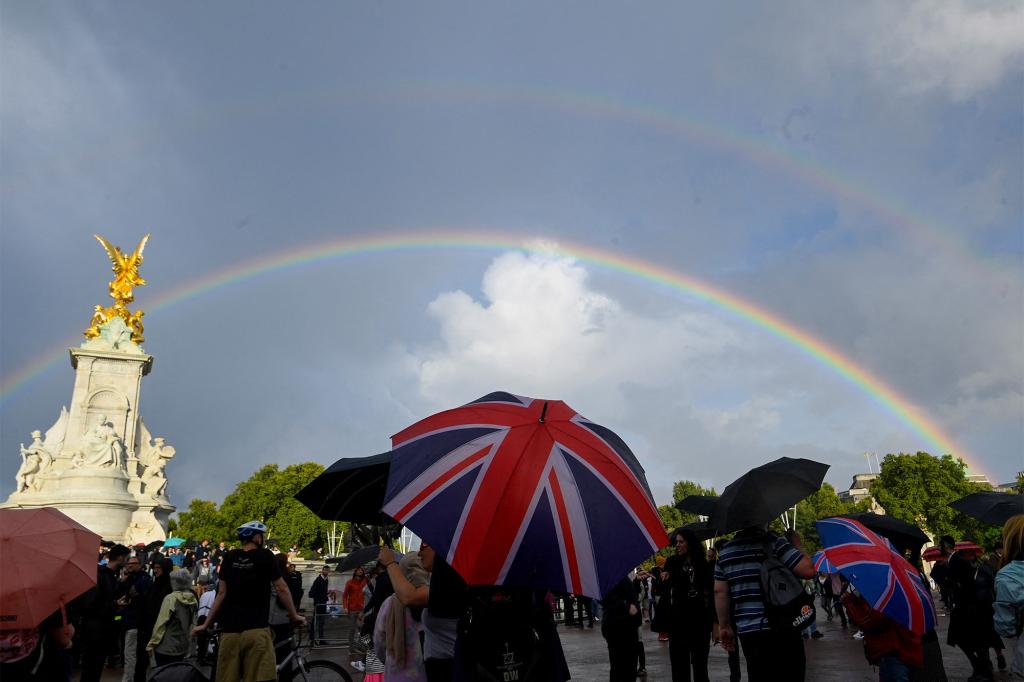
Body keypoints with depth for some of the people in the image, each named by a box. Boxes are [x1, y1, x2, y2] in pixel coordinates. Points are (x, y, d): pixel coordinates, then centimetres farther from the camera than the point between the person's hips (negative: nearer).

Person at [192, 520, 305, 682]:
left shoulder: (229, 557, 9)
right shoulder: (265, 556, -3)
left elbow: (222, 593, 10)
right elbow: (282, 590, 1)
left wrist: (206, 624, 20)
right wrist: (295, 616, 13)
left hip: (229, 631, 5)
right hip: (256, 630, -5)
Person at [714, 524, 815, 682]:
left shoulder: (725, 551, 9)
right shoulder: (773, 542, -9)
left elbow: (720, 591, 8)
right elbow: (808, 570, -15)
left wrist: (725, 627, 15)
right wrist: (796, 544, 3)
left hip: (747, 631, 6)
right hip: (781, 629, -5)